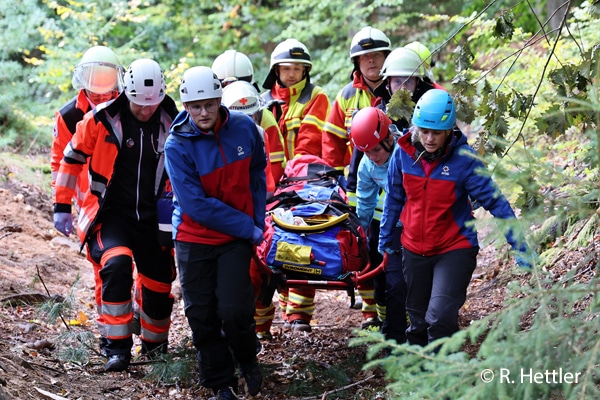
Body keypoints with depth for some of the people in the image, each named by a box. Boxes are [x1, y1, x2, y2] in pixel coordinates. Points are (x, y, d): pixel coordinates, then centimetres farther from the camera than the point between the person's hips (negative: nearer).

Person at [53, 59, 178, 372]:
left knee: (159, 282, 7)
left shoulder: (172, 123, -3)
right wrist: (62, 207, 1)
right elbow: (72, 159, 1)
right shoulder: (100, 120, -10)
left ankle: (155, 346, 30)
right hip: (111, 214, -3)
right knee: (115, 266, -26)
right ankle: (116, 347, -20)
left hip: (153, 217, 3)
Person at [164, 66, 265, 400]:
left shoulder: (244, 128, -7)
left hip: (238, 238, 1)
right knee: (201, 316, 3)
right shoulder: (177, 146, -15)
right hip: (194, 238, 0)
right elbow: (196, 204, -18)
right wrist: (247, 227, -15)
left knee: (234, 310, -12)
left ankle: (247, 357, 20)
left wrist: (258, 220, 7)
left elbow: (257, 173, 12)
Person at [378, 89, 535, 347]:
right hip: (414, 250, 4)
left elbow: (495, 201, -14)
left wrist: (519, 245, -16)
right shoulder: (403, 152, -9)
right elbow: (394, 198, 8)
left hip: (455, 250, -4)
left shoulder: (464, 159, -19)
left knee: (441, 317, -20)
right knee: (418, 319, 17)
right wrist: (385, 236, 18)